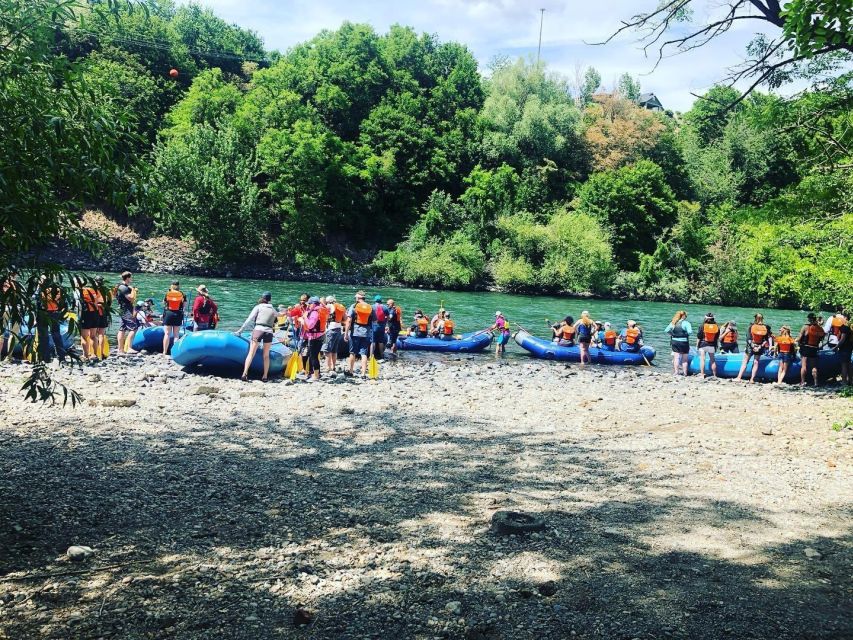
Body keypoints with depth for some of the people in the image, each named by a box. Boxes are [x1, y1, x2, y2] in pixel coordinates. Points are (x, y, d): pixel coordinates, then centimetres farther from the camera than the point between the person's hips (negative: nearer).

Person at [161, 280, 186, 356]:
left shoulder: (167, 293, 2)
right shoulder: (182, 294, 0)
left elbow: (163, 303, 14)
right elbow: (185, 306, 2)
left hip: (168, 314, 0)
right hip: (178, 315, 0)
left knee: (167, 334, 3)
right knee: (176, 334, 5)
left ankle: (165, 352, 1)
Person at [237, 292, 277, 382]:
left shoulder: (258, 307, 9)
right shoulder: (273, 310, 18)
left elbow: (249, 319, 3)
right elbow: (274, 324, 11)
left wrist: (240, 330, 4)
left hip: (258, 330, -2)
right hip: (269, 332, 2)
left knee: (251, 353, -4)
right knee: (266, 355, 14)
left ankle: (244, 374, -15)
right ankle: (265, 376, 12)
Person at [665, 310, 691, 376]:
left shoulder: (673, 323, 5)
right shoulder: (686, 323, -10)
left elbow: (666, 330, 6)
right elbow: (690, 331, -22)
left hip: (674, 342, 3)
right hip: (683, 342, -3)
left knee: (676, 357, 7)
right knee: (684, 359, 9)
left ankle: (676, 372, 4)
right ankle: (684, 372, 11)